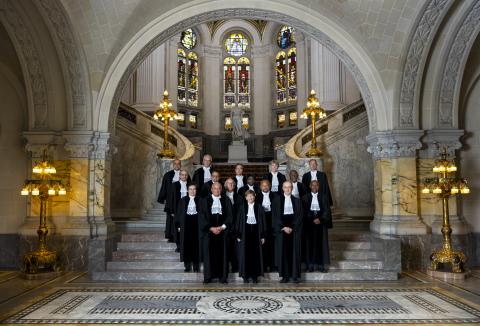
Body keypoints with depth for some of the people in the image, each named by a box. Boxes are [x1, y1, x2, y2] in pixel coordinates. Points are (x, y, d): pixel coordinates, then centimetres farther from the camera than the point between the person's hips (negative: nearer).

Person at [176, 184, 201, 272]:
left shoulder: (199, 200, 4)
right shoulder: (183, 200, 7)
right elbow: (179, 213, 8)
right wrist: (179, 225, 1)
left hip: (196, 224, -1)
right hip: (186, 224, 1)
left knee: (196, 244, 0)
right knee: (186, 244, 1)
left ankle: (195, 265, 10)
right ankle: (187, 265, 10)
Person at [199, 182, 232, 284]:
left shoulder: (226, 200, 8)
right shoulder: (205, 201, 7)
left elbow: (229, 216, 3)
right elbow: (202, 217, 1)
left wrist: (222, 227, -9)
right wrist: (211, 228, -9)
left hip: (223, 230, 0)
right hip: (208, 231, 0)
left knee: (222, 253, 1)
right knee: (209, 253, 0)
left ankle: (223, 276, 7)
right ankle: (208, 276, 7)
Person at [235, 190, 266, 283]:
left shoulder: (259, 207, 4)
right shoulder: (242, 207, 3)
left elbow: (262, 222, 5)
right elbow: (238, 221, 4)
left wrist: (263, 236, 1)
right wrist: (238, 235, -2)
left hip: (256, 231, 0)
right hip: (245, 231, 0)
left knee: (256, 254, 2)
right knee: (245, 254, 2)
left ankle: (255, 275, 12)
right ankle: (245, 275, 12)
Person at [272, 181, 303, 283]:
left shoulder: (297, 201, 9)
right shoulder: (277, 200, 6)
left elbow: (300, 216, 3)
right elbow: (275, 216, 0)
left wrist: (292, 228, -9)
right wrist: (283, 227, -10)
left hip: (295, 229, 1)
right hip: (281, 229, 0)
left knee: (295, 251, 0)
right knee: (283, 252, -2)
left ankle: (295, 275, 6)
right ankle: (285, 276, 4)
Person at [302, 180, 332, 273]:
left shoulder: (323, 197, 7)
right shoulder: (305, 198, 5)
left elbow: (326, 210, 2)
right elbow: (304, 211, 1)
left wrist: (320, 219, -12)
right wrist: (312, 220, -10)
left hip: (321, 223, 1)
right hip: (309, 223, 0)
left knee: (321, 243, 0)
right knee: (310, 243, 0)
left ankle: (321, 264, 5)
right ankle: (311, 264, 5)